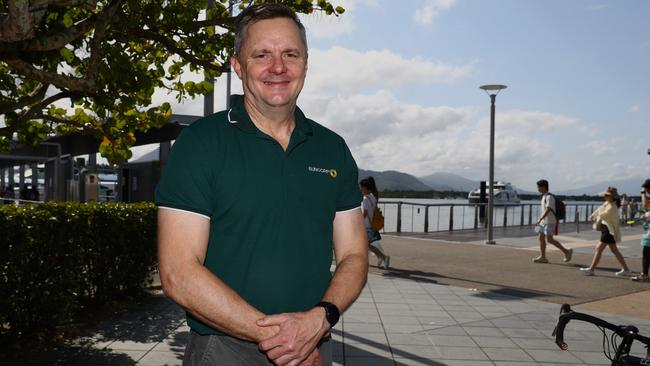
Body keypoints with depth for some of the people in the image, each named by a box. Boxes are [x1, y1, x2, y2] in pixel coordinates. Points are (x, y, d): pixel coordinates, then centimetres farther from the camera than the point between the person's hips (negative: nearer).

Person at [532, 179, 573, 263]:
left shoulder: (549, 197, -15)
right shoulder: (544, 197, 14)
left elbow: (548, 210, -23)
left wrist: (539, 220, -28)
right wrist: (540, 220, 21)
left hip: (550, 222, -9)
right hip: (544, 221, 9)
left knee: (549, 239, -12)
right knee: (541, 237, 5)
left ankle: (566, 251, 0)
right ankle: (542, 257, 8)